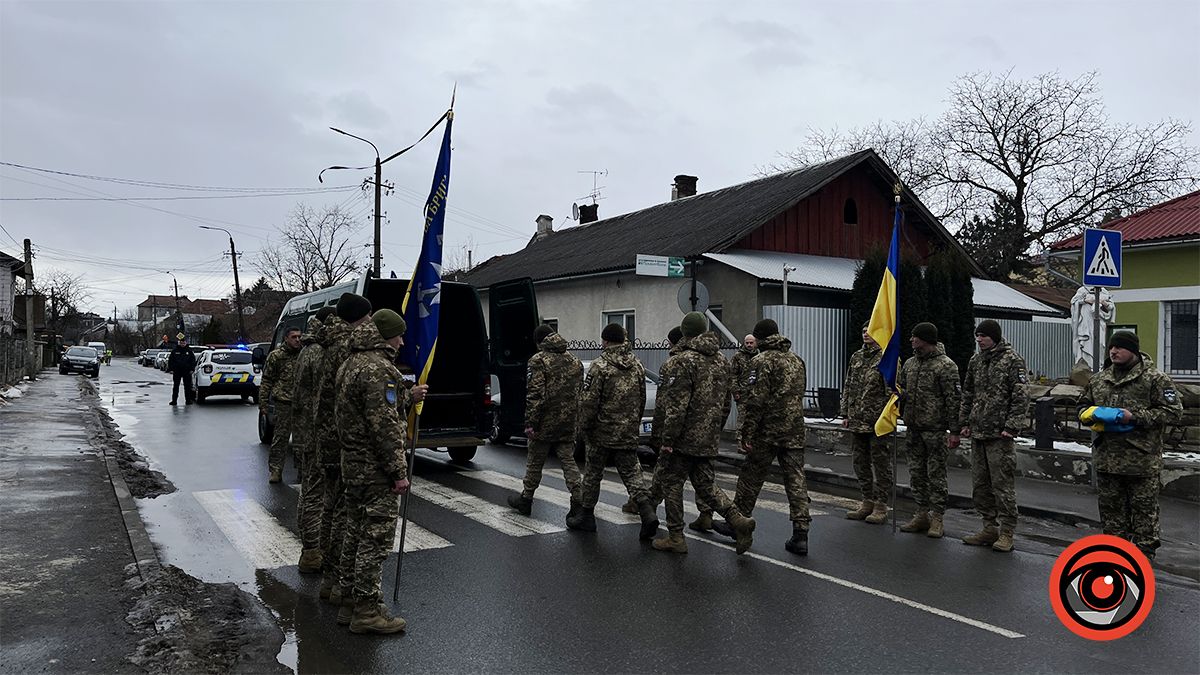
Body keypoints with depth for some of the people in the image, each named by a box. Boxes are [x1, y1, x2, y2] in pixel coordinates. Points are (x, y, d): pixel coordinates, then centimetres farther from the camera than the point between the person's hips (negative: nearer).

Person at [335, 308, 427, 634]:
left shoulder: (351, 363, 13)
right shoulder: (378, 369, -19)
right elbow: (385, 426, -23)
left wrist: (408, 397, 18)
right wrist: (399, 472, -19)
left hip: (352, 463, 10)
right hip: (375, 469, -10)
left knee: (356, 531, 20)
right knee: (376, 537, -3)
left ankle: (350, 592, 33)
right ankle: (367, 610, 4)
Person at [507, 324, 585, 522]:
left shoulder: (538, 361, -11)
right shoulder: (575, 361, 10)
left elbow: (534, 395, -17)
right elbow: (580, 392, 13)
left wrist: (530, 423, -14)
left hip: (545, 423, -5)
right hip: (568, 424, 5)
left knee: (534, 463, 10)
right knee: (569, 461, 8)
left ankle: (525, 500, 26)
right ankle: (578, 502, -1)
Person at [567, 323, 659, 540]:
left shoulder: (600, 366, -13)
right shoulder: (637, 366, 7)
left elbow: (589, 402, -14)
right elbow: (642, 400, 13)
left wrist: (584, 427, -2)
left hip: (603, 432, -5)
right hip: (629, 433, 5)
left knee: (592, 474, 10)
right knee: (631, 473, 7)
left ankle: (587, 516, 21)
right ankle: (648, 513, -9)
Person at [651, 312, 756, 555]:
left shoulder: (682, 362, -15)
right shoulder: (722, 361, 11)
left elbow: (676, 406, -19)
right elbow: (725, 403, 17)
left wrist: (667, 440, -16)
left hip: (684, 437, -7)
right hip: (708, 439, 7)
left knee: (672, 483, 7)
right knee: (705, 483, 16)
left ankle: (675, 537, 12)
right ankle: (738, 519, 0)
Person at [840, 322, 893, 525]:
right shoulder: (856, 357, 14)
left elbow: (892, 390, -11)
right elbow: (848, 388, 17)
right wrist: (845, 414, 12)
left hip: (878, 422, -7)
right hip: (857, 421, 7)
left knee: (881, 463, 1)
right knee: (861, 463, 12)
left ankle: (880, 505, 8)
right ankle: (867, 502, 23)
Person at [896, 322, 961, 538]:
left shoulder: (945, 365, -10)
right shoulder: (910, 363, 12)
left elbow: (954, 400, -13)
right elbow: (900, 390, 22)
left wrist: (954, 431, -16)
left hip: (935, 430, -7)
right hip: (914, 428, 7)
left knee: (936, 474, -1)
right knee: (917, 472, 11)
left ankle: (937, 518, 7)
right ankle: (922, 514, 20)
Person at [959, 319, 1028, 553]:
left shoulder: (1012, 360, -7)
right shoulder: (976, 361, 14)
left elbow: (1021, 397, -11)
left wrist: (1011, 427, -17)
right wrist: (965, 422, 13)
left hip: (1000, 434, -7)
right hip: (977, 433, 7)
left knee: (1002, 483, -4)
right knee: (980, 484, 11)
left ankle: (1006, 532, 5)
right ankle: (989, 528, 21)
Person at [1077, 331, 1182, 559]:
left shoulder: (1155, 378, -5)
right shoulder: (1099, 379, 11)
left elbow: (1173, 411, -10)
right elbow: (1083, 404, 23)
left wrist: (1135, 417, -18)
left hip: (1142, 459, -5)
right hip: (1107, 458, 5)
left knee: (1144, 508, 4)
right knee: (1111, 507, 13)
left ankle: (1143, 553, 15)